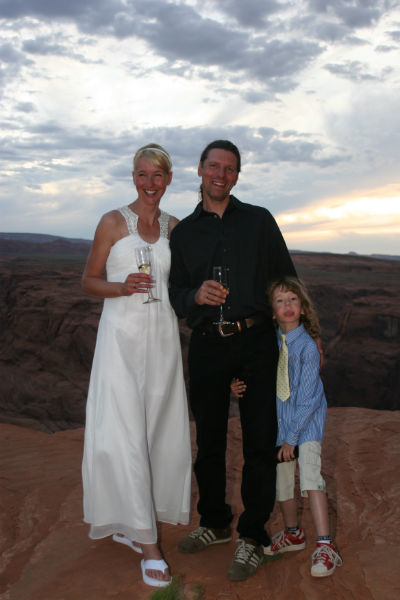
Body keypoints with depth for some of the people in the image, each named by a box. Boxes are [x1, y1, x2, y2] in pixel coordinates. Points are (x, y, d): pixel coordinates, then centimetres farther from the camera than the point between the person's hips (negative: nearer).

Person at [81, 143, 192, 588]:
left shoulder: (175, 228, 10)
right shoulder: (113, 222, -1)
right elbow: (88, 280, 0)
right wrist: (123, 287, -17)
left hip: (162, 337, 4)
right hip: (122, 336, -4)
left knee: (157, 430, 6)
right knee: (123, 431, -8)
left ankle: (126, 525, 25)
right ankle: (147, 543, 1)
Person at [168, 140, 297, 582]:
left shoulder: (259, 221, 8)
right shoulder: (183, 232, 12)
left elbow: (286, 279, 10)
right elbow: (175, 293, 8)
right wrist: (197, 295, -14)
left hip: (256, 342, -1)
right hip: (207, 346, 2)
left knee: (259, 441, 1)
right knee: (209, 440, 11)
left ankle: (253, 536, 16)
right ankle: (215, 523, 31)